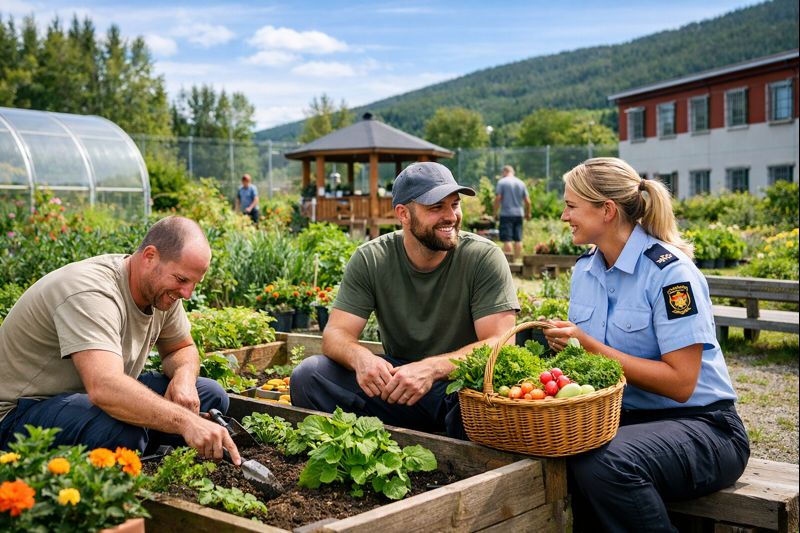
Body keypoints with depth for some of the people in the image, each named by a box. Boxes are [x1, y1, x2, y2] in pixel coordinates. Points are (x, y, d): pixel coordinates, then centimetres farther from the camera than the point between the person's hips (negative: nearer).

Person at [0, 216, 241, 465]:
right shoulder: (93, 292, -31)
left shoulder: (162, 289, -3)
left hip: (99, 397, 9)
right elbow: (104, 388, -45)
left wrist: (184, 377, -11)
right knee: (124, 430, -39)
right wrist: (186, 421, -51)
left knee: (211, 395, -3)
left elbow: (184, 349, 14)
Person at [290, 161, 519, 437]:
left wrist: (431, 368, -37)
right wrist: (360, 357, -34)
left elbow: (499, 344, -19)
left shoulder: (484, 257, -12)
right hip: (396, 380, 3)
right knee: (308, 375, -18)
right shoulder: (370, 260, -4)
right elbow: (335, 334, -8)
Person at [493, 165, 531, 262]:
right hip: (519, 214, 5)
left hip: (506, 214, -5)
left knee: (506, 239, -4)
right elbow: (527, 201, 8)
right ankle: (517, 259, 11)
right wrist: (528, 213, 19)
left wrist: (495, 211, -1)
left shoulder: (501, 182, -3)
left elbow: (498, 198, -10)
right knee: (518, 239, 8)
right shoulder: (521, 183, 10)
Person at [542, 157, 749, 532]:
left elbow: (680, 383, -20)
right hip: (625, 417, 6)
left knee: (604, 462, -35)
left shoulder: (670, 271, -16)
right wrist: (563, 342, -10)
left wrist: (590, 347, -22)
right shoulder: (585, 268, 7)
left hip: (698, 425, -6)